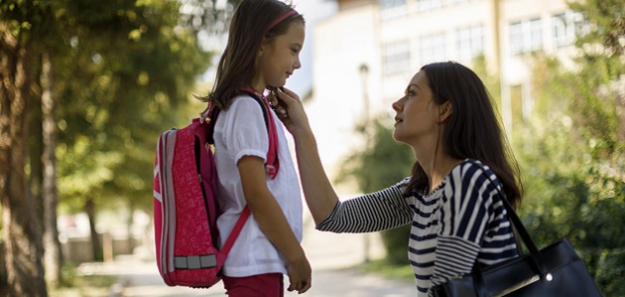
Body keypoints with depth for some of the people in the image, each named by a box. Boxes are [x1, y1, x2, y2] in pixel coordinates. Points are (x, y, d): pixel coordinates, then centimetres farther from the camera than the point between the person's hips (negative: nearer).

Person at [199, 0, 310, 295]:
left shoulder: (256, 107, 14)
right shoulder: (246, 108, -14)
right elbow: (256, 194, -18)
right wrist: (297, 257, -13)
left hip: (262, 261, 10)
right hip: (254, 262, -10)